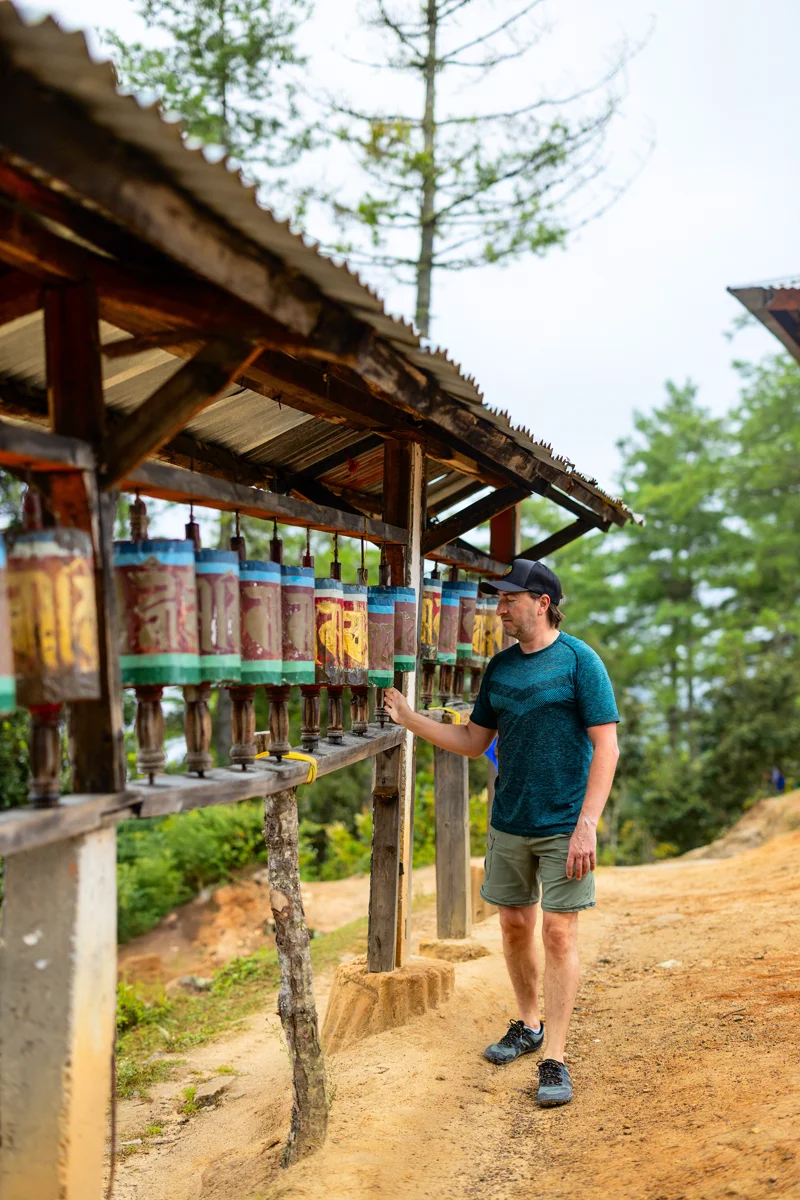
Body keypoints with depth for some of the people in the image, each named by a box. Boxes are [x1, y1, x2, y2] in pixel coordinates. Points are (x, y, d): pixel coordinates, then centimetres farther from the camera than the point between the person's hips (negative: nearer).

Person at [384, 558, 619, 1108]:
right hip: (508, 823, 6)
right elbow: (474, 741, 14)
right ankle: (529, 1025, 33)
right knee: (515, 925, 13)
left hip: (563, 824, -5)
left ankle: (554, 1058, 3)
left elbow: (606, 746, -12)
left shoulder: (578, 660, -9)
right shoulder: (500, 666, 8)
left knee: (558, 930, -5)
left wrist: (587, 825, -19)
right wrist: (411, 719, 4)